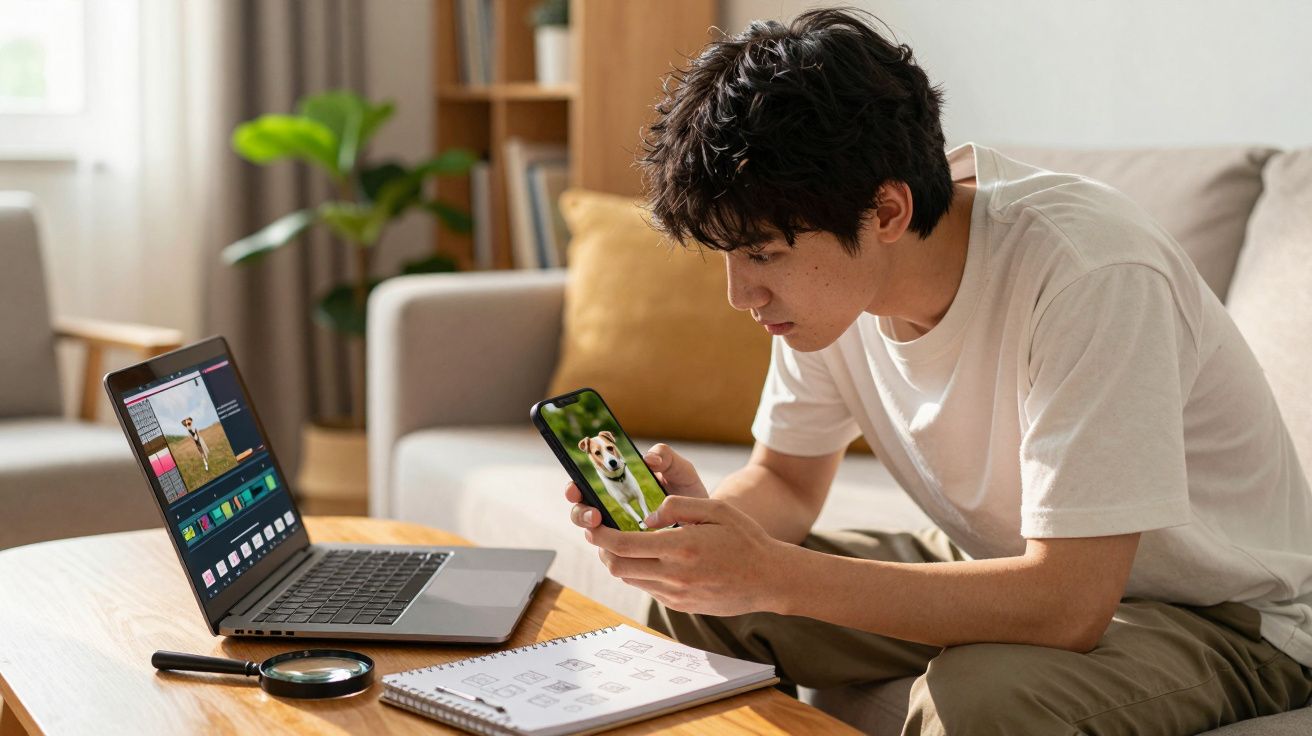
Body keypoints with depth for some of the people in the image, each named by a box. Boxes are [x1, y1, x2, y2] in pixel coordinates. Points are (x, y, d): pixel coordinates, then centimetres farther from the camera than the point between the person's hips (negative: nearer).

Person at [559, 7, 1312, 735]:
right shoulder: (826, 270, -10)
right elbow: (789, 481, 4)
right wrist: (701, 516, -20)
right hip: (1015, 570, 7)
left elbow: (1069, 604, -35)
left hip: (1215, 619, -6)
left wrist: (770, 575, -36)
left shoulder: (1088, 275, -32)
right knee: (691, 593, -4)